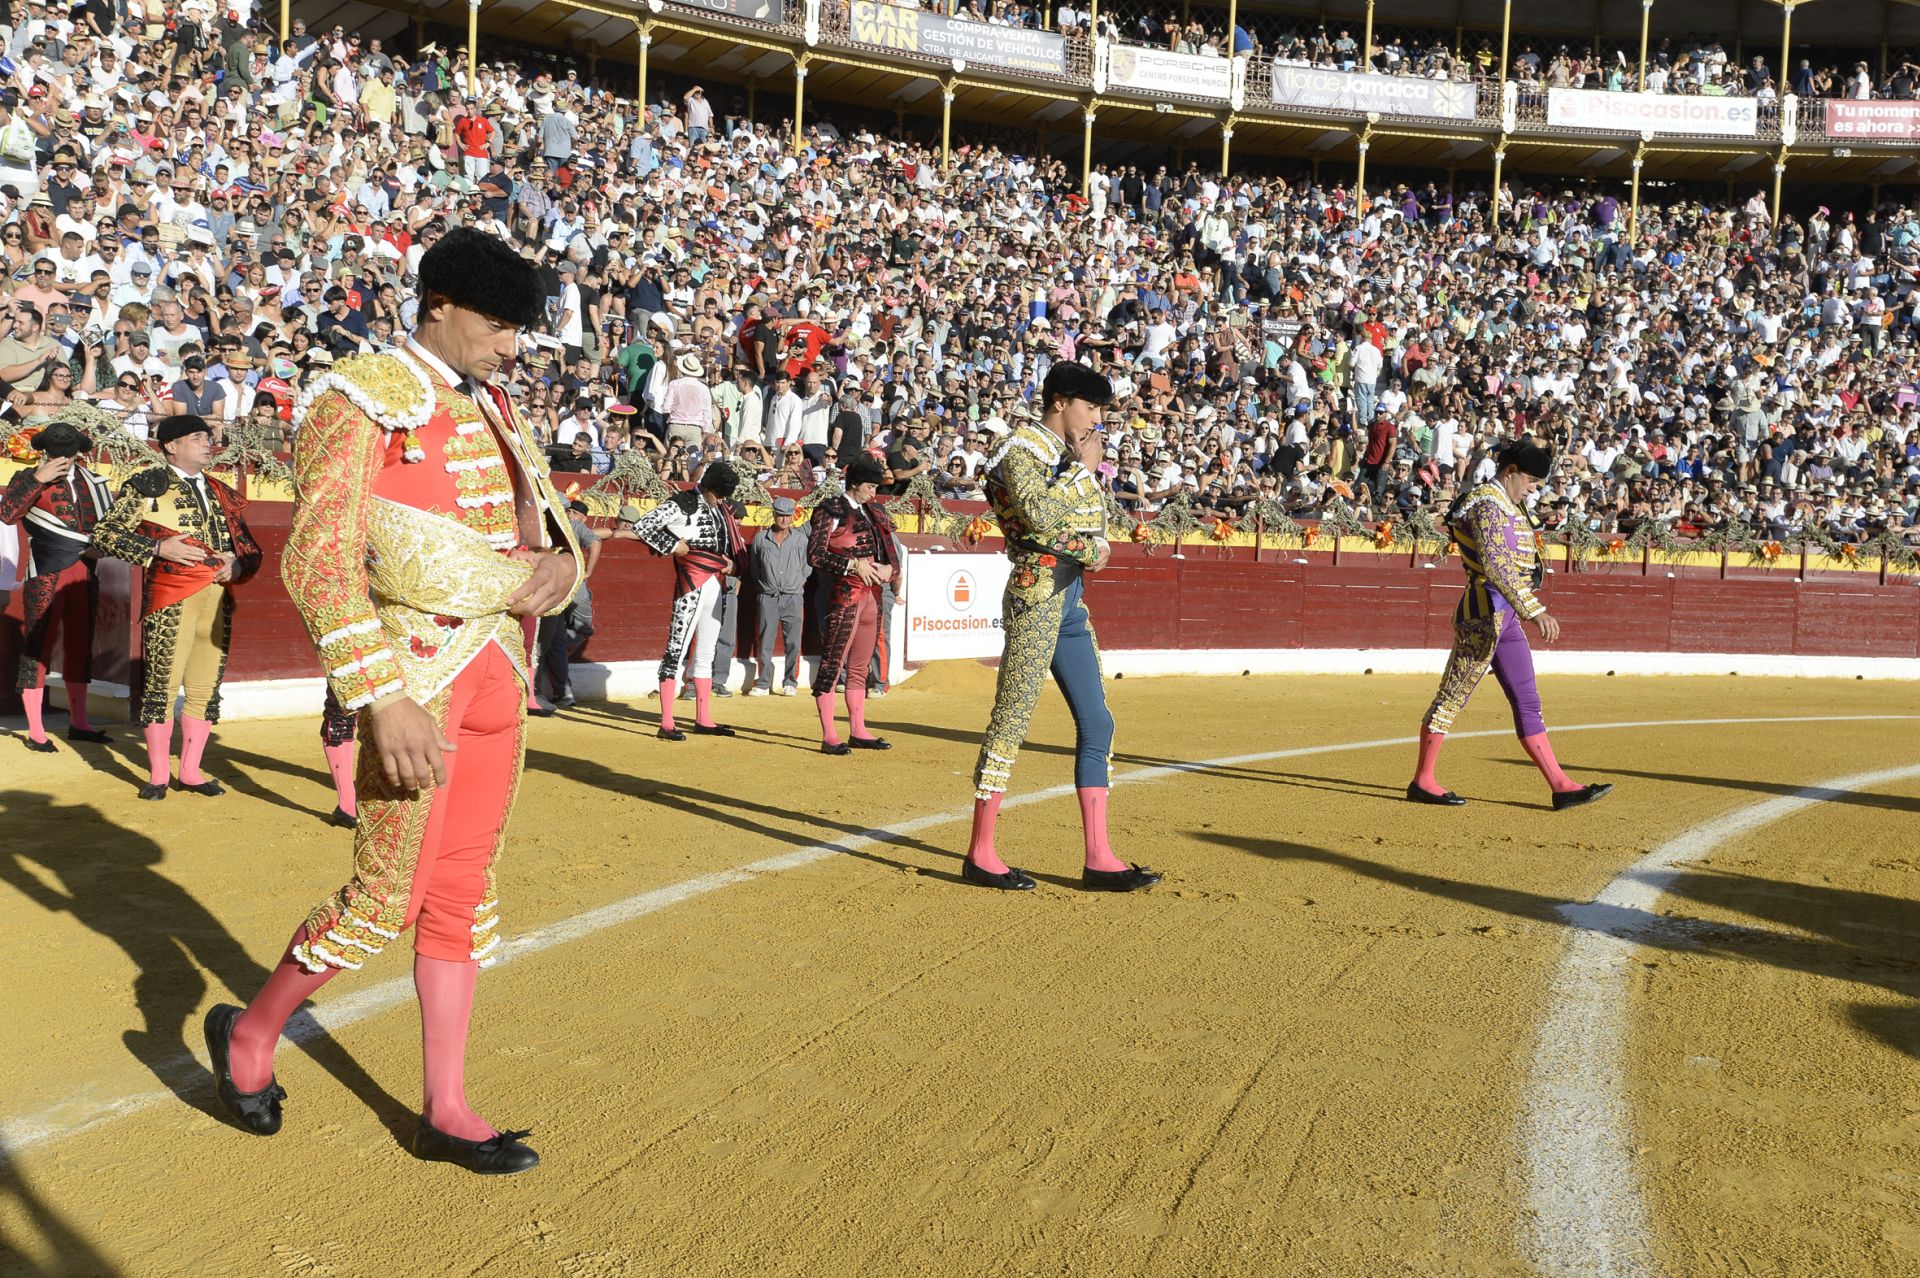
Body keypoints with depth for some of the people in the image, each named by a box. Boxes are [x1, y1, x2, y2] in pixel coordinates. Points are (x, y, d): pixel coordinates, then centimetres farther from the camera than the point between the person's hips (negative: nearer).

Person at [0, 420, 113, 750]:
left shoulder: (92, 482, 11)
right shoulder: (29, 479, -1)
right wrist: (38, 480, -22)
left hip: (84, 573, 5)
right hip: (46, 576, -5)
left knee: (80, 647, 12)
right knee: (37, 648, -1)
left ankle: (78, 722, 22)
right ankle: (35, 731, 3)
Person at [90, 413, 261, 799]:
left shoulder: (223, 494, 19)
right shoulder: (146, 486, 4)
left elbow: (250, 548, 21)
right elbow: (104, 534, -2)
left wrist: (238, 566, -1)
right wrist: (158, 548, -12)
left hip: (218, 600, 5)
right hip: (170, 599, -5)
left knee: (206, 687, 6)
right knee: (162, 684, -4)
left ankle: (191, 770, 16)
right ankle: (158, 774, 6)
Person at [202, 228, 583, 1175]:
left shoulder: (494, 411, 13)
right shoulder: (362, 401, -10)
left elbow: (545, 522, 21)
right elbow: (317, 561, -18)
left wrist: (558, 562, -5)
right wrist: (382, 700, -25)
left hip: (499, 672, 7)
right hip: (413, 672, -7)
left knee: (465, 894, 11)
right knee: (390, 898, -1)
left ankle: (445, 1112, 21)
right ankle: (249, 1032, 26)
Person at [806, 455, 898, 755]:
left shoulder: (875, 511, 16)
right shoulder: (830, 511, -6)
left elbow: (889, 550, 21)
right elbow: (815, 555, -14)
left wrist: (888, 568, -2)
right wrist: (854, 565, -19)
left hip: (872, 595, 8)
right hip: (844, 596, -8)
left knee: (860, 666, 13)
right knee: (832, 664, -6)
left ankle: (858, 732, 20)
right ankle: (829, 737, -5)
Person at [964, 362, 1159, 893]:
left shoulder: (1069, 453, 17)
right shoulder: (1020, 449, -7)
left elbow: (1095, 521, 24)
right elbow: (1039, 514, -23)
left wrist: (1097, 547, 2)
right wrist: (1082, 468, -12)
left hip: (1072, 600, 9)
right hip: (1036, 595, -9)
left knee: (1097, 724, 7)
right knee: (1012, 720, -6)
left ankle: (1099, 859, 11)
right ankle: (980, 854, 2)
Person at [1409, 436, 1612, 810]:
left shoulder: (1509, 504, 16)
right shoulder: (1487, 504, -16)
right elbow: (1496, 565, -28)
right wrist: (1535, 610, -34)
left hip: (1505, 618, 10)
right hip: (1484, 613, -10)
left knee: (1527, 702, 8)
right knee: (1453, 697, -1)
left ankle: (1561, 786, 10)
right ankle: (1422, 782, 9)